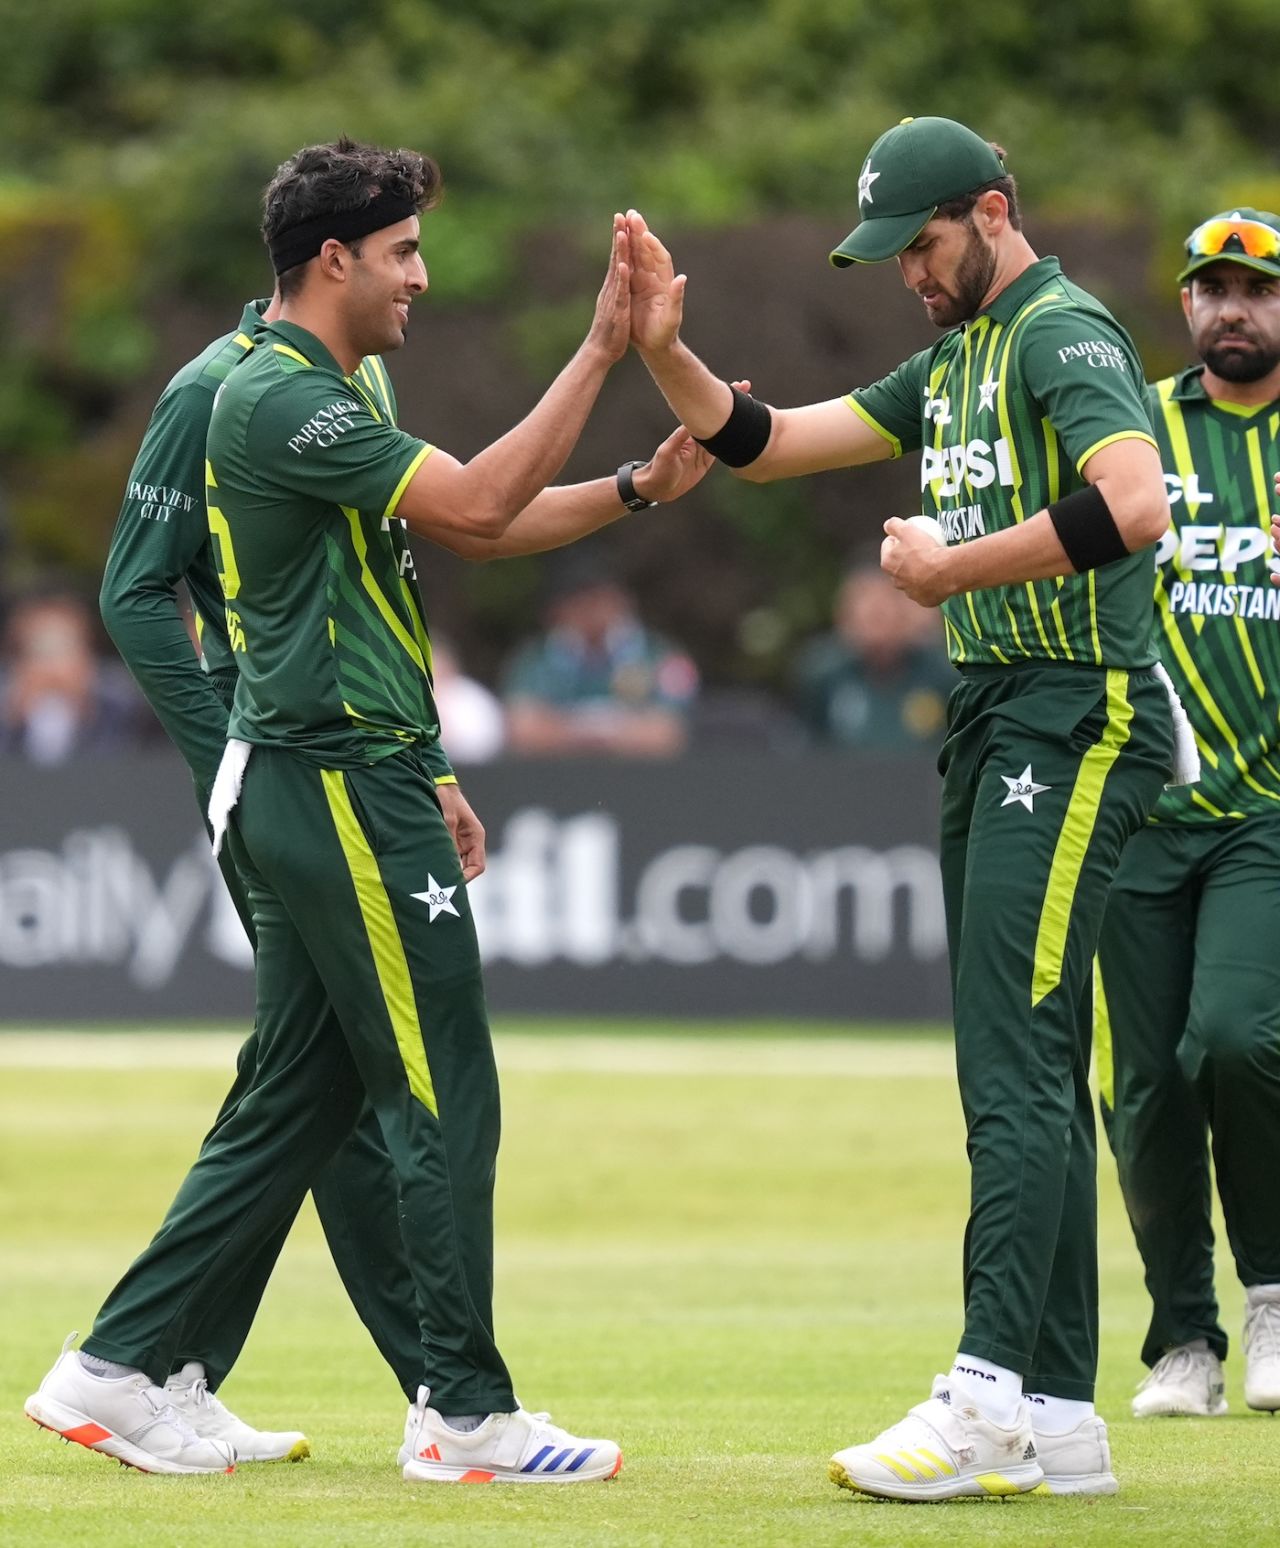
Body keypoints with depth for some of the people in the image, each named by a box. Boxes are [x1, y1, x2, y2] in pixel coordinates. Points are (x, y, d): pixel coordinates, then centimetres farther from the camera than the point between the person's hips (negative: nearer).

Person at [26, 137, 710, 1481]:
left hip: (328, 791, 11)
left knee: (294, 1102, 12)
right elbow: (478, 505, -22)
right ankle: (464, 1411, -1)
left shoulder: (323, 398, 18)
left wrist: (640, 488, 9)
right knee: (444, 1100, -5)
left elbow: (467, 531, 18)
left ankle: (118, 1370, 12)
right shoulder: (280, 399, -15)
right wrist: (600, 349, -20)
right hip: (341, 783, -11)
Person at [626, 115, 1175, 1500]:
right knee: (1017, 1074, 8)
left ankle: (991, 1392, -21)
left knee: (1016, 1066, -16)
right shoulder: (956, 362, 20)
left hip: (1076, 714, -10)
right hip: (992, 721, 10)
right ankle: (1060, 1415, 9)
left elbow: (1134, 505, -27)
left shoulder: (1062, 333, -10)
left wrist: (954, 566, -18)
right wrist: (661, 351, 5)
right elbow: (761, 442, 21)